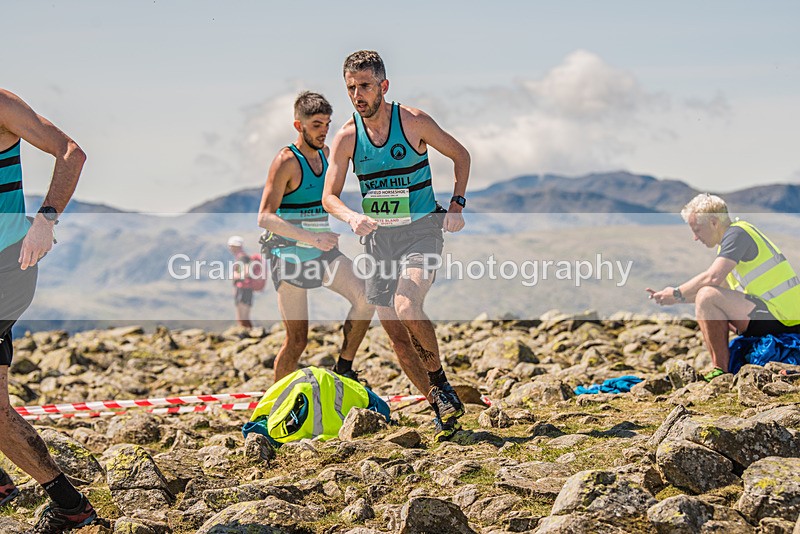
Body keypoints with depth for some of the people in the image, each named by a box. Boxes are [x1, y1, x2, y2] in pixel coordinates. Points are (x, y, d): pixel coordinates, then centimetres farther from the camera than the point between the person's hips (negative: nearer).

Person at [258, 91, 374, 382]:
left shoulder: (326, 153, 7)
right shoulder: (286, 161, -15)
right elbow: (265, 218, -24)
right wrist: (312, 238, -32)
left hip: (322, 252, 6)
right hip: (290, 256, -6)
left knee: (366, 297, -15)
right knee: (297, 340, -5)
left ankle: (343, 369, -2)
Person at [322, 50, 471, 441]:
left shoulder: (413, 122, -8)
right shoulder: (346, 137, -2)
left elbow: (460, 155, 6)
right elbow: (329, 196, -4)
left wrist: (456, 206, -5)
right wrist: (352, 217, -25)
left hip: (421, 230, -4)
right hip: (377, 238, 4)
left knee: (407, 309, -28)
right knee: (396, 336, 2)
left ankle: (439, 380, -6)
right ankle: (440, 407, 16)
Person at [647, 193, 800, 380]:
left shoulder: (737, 233, -10)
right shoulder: (731, 237, 20)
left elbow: (713, 277, -23)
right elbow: (718, 286, 22)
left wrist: (677, 294, -9)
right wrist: (668, 296, 14)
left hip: (780, 317, -11)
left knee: (707, 297, -21)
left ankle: (721, 370, -17)